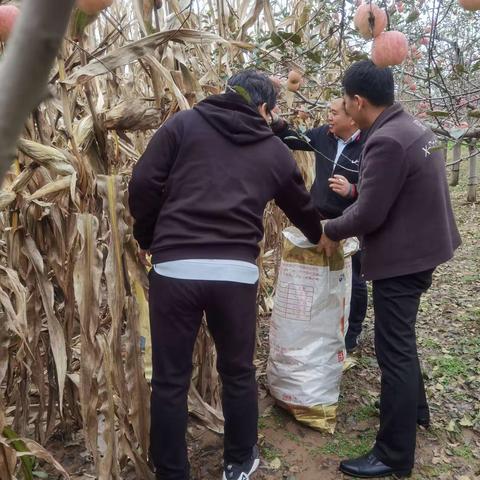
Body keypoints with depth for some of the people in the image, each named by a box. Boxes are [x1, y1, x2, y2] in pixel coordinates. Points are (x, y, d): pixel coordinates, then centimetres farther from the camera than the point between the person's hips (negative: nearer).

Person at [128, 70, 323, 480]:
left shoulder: (184, 124, 9)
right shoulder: (274, 150, 14)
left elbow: (143, 184, 1)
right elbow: (302, 208, 27)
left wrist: (148, 238, 17)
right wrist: (319, 237, 48)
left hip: (175, 268, -1)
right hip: (237, 272, 1)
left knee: (170, 380, 12)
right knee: (238, 372, 21)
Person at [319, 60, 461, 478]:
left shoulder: (386, 142, -23)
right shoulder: (415, 127, 8)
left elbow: (369, 215, -23)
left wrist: (330, 231, -5)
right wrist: (343, 224, 13)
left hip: (401, 257, -10)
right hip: (422, 246, 10)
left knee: (393, 350, -1)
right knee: (402, 340, 25)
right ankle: (415, 408, 44)